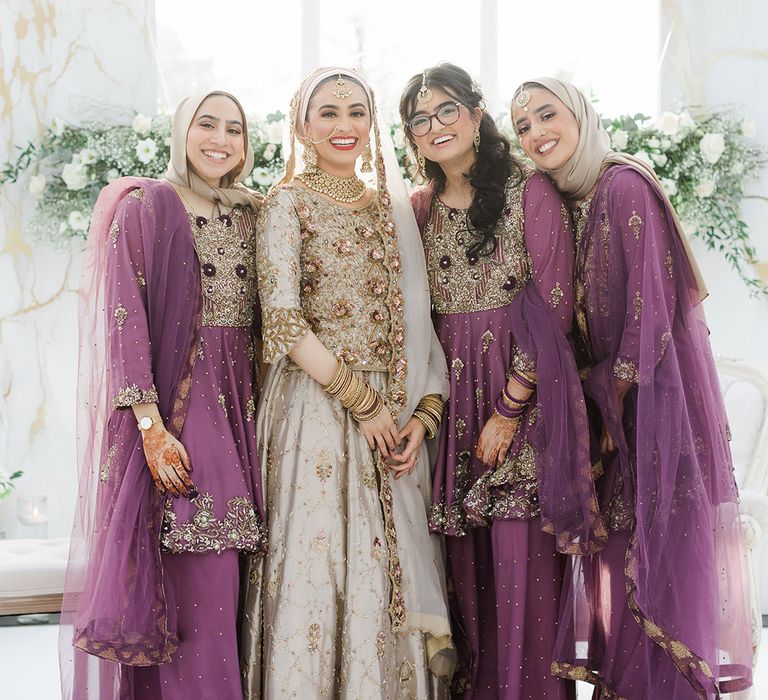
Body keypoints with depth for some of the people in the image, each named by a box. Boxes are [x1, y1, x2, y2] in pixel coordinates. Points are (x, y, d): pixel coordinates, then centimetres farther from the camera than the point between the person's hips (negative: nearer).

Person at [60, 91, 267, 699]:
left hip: (241, 406, 5)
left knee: (224, 579, 5)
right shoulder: (145, 207, -1)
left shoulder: (252, 216, 14)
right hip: (175, 406, -5)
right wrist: (151, 426, -17)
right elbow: (124, 320, -8)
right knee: (200, 583, -8)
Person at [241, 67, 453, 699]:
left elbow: (414, 321, 12)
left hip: (394, 417, 5)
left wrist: (422, 415, -2)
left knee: (392, 571, 5)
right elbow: (283, 320, -11)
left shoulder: (390, 208, 15)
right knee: (318, 565, -4)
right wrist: (361, 402, -13)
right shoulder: (289, 202, 0)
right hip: (316, 407, -5)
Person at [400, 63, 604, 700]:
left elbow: (552, 309, -9)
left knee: (522, 562, -5)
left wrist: (510, 408, -13)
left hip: (526, 388, -4)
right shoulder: (421, 207, 12)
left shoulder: (530, 192, -5)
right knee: (468, 559, 7)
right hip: (453, 395, 5)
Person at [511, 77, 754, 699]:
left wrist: (613, 396, -12)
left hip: (653, 398, -8)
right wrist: (597, 399, 5)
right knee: (619, 555, 12)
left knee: (658, 554, -2)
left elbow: (650, 309, -17)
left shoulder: (624, 188, -13)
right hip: (610, 400, 8)